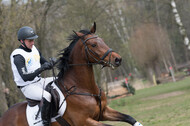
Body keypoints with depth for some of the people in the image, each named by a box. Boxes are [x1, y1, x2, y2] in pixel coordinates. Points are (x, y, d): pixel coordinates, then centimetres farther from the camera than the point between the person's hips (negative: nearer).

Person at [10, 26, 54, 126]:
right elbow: (25, 78, -27)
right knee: (47, 96, -35)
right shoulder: (18, 57, -19)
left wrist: (49, 64, -9)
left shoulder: (34, 49, 7)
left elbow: (45, 63, 16)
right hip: (28, 87, -9)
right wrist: (41, 69, -36)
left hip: (39, 81, 9)